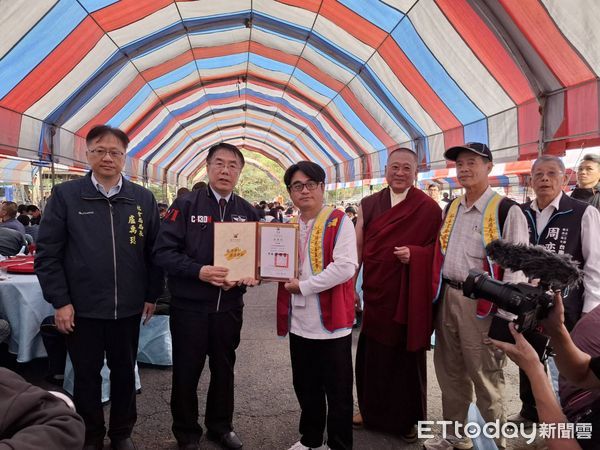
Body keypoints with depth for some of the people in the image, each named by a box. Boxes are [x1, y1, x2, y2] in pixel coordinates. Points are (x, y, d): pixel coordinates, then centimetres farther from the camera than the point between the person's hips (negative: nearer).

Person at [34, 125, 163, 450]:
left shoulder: (143, 199, 2)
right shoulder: (65, 196, -3)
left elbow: (154, 250, 6)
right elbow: (47, 253, -4)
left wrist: (151, 294, 5)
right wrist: (60, 301, -7)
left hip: (128, 307, 2)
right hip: (82, 308, -1)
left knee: (124, 372, 15)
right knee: (86, 374, 14)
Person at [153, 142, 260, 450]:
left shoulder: (248, 212, 5)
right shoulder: (186, 205, -7)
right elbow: (163, 251, -13)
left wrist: (251, 273, -12)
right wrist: (198, 271, -25)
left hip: (230, 306, 4)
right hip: (190, 306, -3)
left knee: (224, 368, 18)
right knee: (186, 372, 10)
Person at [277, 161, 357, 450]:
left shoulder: (339, 221, -8)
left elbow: (345, 266, -19)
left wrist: (304, 285, -17)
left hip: (331, 321, -6)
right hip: (299, 322, 6)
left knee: (337, 391, 8)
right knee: (306, 388, 19)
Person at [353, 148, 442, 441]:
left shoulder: (429, 208, -6)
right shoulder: (369, 205, 4)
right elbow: (358, 248, 7)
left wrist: (414, 254, -20)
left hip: (410, 296, -3)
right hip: (375, 294, 3)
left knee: (408, 357, 11)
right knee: (372, 356, 13)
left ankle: (409, 418, 32)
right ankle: (372, 411, 35)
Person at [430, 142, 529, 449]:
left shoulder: (506, 211, -10)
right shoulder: (451, 209, 11)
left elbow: (516, 265, -13)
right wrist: (438, 295, 11)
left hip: (480, 302, -6)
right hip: (446, 298, 7)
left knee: (485, 376, 5)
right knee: (450, 372, 17)